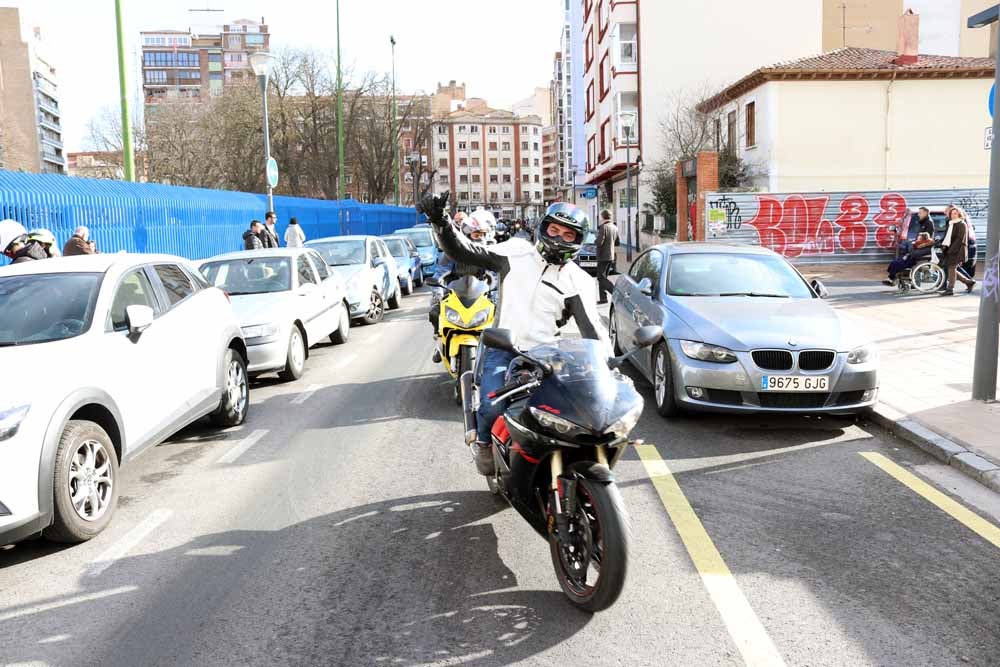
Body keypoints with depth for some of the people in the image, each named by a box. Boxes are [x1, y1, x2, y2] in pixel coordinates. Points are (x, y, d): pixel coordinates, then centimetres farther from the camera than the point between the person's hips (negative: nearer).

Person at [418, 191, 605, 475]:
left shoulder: (579, 281, 8)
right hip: (502, 349, -1)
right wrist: (440, 222, -10)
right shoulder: (517, 251, 8)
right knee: (493, 407, -23)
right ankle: (483, 441, 13)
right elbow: (465, 252, 5)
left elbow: (591, 327, -1)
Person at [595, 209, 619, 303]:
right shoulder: (614, 228, 10)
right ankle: (603, 298, 15)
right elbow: (617, 242, 17)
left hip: (603, 257, -8)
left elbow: (599, 242, -22)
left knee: (601, 277, -5)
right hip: (611, 256, 8)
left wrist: (595, 241, -2)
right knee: (603, 277, 14)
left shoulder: (603, 227, -16)